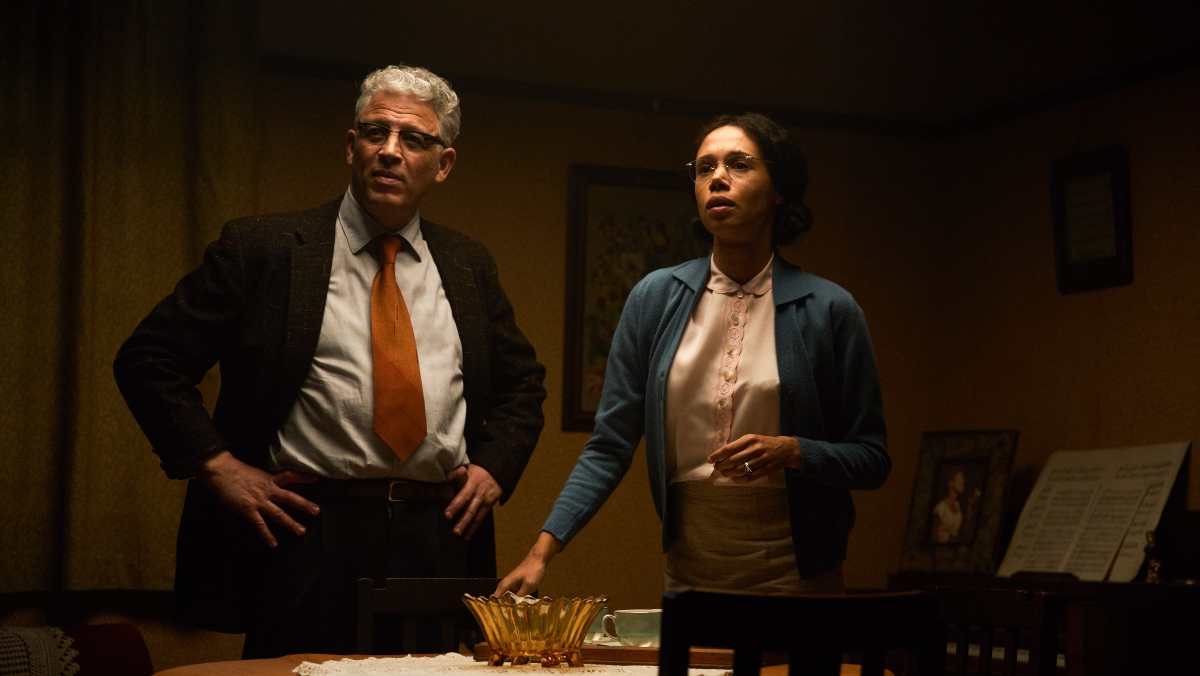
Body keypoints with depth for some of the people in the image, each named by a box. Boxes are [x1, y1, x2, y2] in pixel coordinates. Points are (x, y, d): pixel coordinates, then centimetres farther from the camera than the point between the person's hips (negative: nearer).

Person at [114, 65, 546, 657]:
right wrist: (217, 464, -9)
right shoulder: (262, 247, 1)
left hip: (439, 539, 4)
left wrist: (495, 465, 8)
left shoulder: (468, 267, 13)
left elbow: (521, 381, 25)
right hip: (308, 536, -3)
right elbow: (147, 359, 0)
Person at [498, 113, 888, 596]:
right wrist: (543, 549, -10)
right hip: (687, 569, 2)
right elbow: (609, 447, 0)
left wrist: (792, 451, -19)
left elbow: (872, 460, -1)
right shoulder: (656, 298, 0)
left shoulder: (828, 310, -5)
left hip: (794, 572, -2)